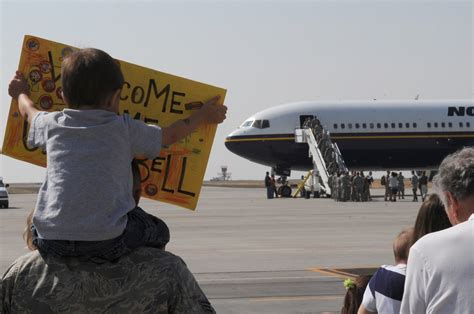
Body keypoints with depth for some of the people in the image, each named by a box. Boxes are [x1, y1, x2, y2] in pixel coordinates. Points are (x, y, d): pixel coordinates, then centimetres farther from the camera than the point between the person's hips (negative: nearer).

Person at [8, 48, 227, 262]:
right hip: (106, 241, -2)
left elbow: (29, 113, 34)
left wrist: (21, 94, 57)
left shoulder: (52, 125, 10)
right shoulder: (125, 129, 3)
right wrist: (203, 117, 38)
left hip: (51, 240, 3)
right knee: (156, 230, 22)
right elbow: (170, 135, 20)